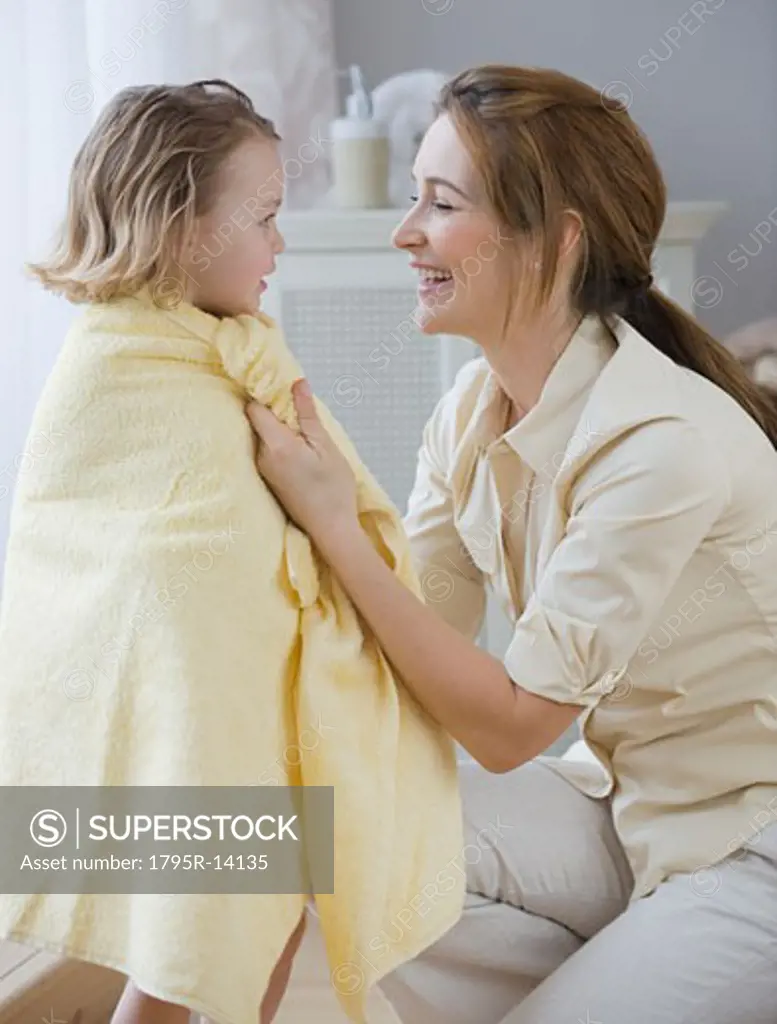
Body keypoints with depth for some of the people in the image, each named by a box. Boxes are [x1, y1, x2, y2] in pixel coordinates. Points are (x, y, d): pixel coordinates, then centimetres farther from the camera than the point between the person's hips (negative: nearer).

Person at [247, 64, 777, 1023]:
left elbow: (510, 725, -23)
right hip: (622, 802, 7)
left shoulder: (661, 439, -27)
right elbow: (420, 638, -3)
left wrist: (333, 525, -25)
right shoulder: (473, 407, -3)